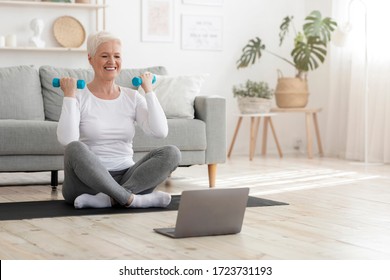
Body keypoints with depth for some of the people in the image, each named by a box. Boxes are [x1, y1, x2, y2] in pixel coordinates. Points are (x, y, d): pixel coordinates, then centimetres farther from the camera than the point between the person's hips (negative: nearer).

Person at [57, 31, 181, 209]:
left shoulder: (132, 97, 10)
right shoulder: (79, 97, -2)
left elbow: (160, 131, -7)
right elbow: (67, 140, -20)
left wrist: (148, 90, -1)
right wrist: (69, 95, -14)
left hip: (125, 179, 4)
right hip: (87, 180, -4)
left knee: (171, 153, -20)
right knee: (75, 149, -35)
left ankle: (107, 199, -28)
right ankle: (131, 199, -29)